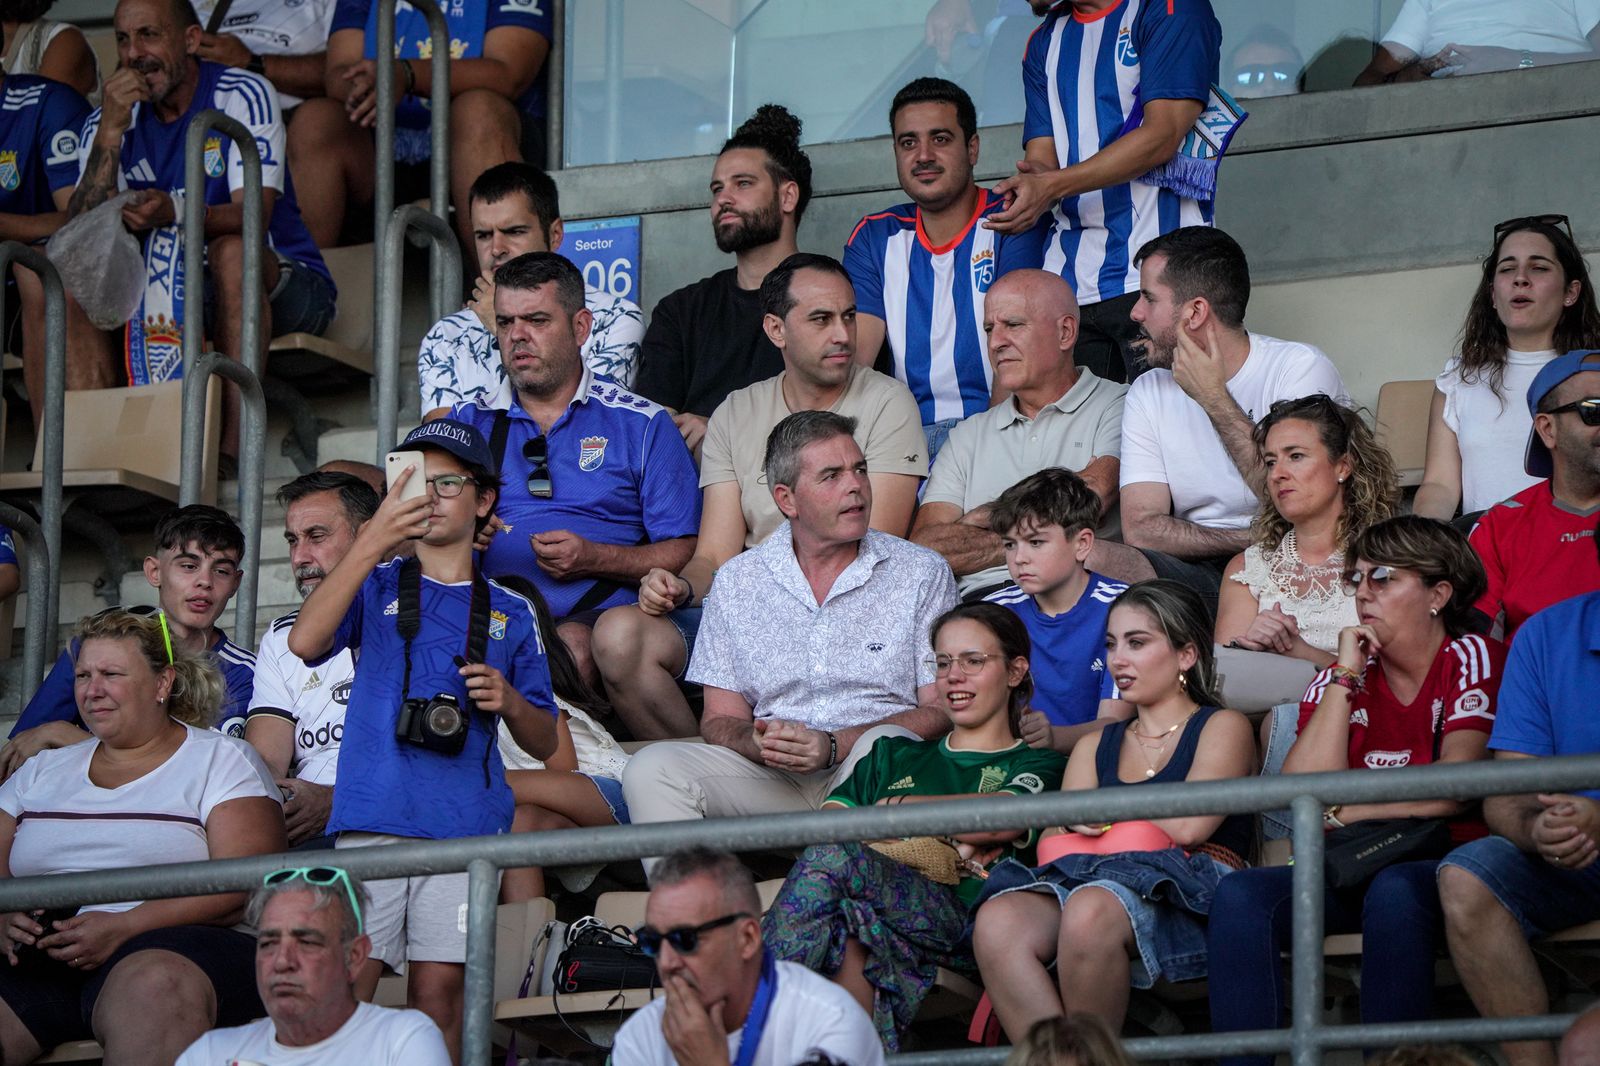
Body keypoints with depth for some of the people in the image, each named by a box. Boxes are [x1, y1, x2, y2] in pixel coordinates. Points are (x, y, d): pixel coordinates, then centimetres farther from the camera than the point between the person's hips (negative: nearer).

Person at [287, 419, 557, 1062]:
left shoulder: (508, 613, 17)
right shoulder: (377, 585, 11)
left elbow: (544, 744, 20)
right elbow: (305, 642, -11)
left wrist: (509, 702, -4)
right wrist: (372, 543, -19)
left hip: (465, 823, 2)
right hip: (373, 817, -1)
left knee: (438, 993, -3)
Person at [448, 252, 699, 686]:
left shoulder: (642, 425, 14)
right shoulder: (469, 422, 22)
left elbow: (686, 552, 6)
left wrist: (592, 559, -9)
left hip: (594, 614, -1)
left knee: (573, 647, -38)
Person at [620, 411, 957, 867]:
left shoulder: (922, 574, 7)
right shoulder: (737, 581, 13)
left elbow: (942, 711, -1)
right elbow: (720, 719, 12)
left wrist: (833, 746, -15)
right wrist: (757, 743, -14)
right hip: (768, 777, 2)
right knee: (652, 769, -22)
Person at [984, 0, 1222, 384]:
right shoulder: (1045, 42, 21)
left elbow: (1162, 136, -11)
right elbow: (1042, 159, 14)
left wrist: (1052, 186, -16)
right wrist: (1030, 184, -12)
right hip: (1068, 283, 6)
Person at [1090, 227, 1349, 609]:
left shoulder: (1301, 369, -4)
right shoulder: (1148, 394, 10)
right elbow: (1141, 528, 0)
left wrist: (1213, 398, -13)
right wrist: (1252, 540, -13)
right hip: (1195, 573, 4)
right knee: (1084, 559, -25)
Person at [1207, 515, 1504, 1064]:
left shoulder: (1472, 659, -1)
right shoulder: (1341, 678, 11)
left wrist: (1345, 813, -6)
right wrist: (1347, 676, -4)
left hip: (1445, 864, -4)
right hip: (1354, 872, 5)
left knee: (1393, 891, -38)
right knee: (1240, 894, -21)